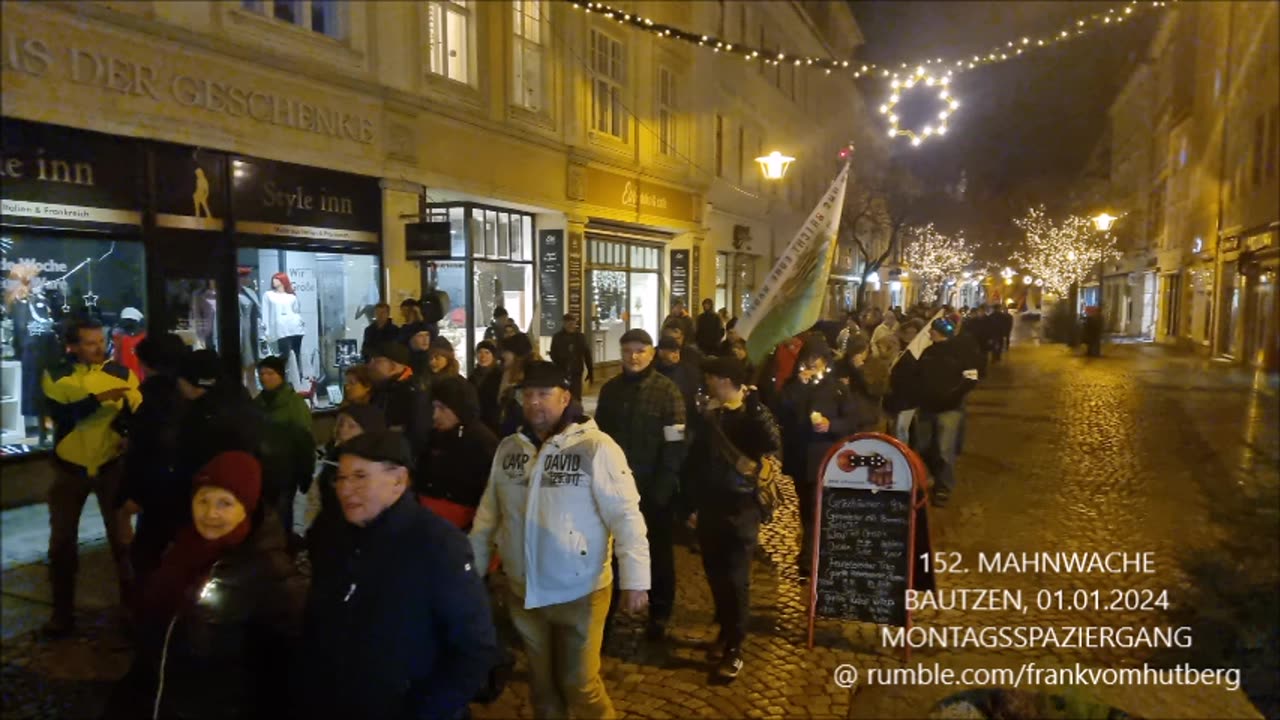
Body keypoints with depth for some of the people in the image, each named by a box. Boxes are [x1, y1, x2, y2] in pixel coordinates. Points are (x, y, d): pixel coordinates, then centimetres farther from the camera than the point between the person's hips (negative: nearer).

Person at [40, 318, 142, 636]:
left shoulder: (123, 374, -7)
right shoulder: (55, 376, -6)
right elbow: (61, 415, -22)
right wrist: (99, 398, -34)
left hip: (111, 466, -1)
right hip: (70, 469, 1)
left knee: (121, 537, 8)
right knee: (62, 542, 10)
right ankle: (63, 613, 25)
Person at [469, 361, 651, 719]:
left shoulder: (596, 447, -16)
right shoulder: (508, 447, 2)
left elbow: (626, 516, -18)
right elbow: (488, 514, 8)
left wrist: (634, 580, -21)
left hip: (579, 593, -5)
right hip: (522, 592, 5)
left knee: (579, 684, 10)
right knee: (541, 682, 21)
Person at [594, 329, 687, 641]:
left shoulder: (667, 390, -9)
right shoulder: (610, 389, 6)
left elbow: (676, 443, -13)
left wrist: (664, 485, -18)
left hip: (654, 486, -4)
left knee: (658, 551, 11)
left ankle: (659, 614, 26)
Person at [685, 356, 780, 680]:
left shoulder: (754, 414, -7)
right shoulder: (708, 417, 7)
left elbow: (773, 446, -25)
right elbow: (696, 461, 11)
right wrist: (693, 504, 11)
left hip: (741, 508, -5)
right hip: (709, 507, 5)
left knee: (736, 578, -2)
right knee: (715, 574, 11)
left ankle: (734, 648, 9)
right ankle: (725, 632, 29)